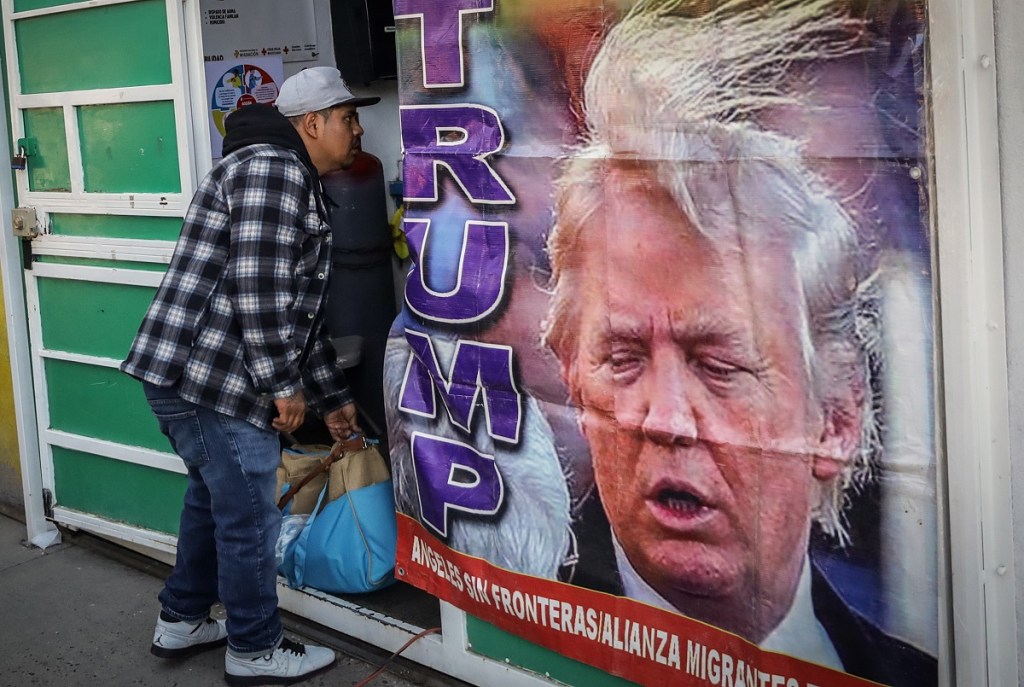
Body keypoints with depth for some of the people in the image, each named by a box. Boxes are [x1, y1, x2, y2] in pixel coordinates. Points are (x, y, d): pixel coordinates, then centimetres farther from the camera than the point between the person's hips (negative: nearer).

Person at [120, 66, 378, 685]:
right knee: (250, 515, 2)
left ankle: (182, 622, 39)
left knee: (214, 497, 24)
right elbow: (257, 291, -22)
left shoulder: (299, 188, 20)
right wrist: (285, 384, -17)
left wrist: (334, 396, 26)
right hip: (215, 379, -11)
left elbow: (298, 309, 24)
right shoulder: (274, 170, -13)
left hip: (190, 374, 11)